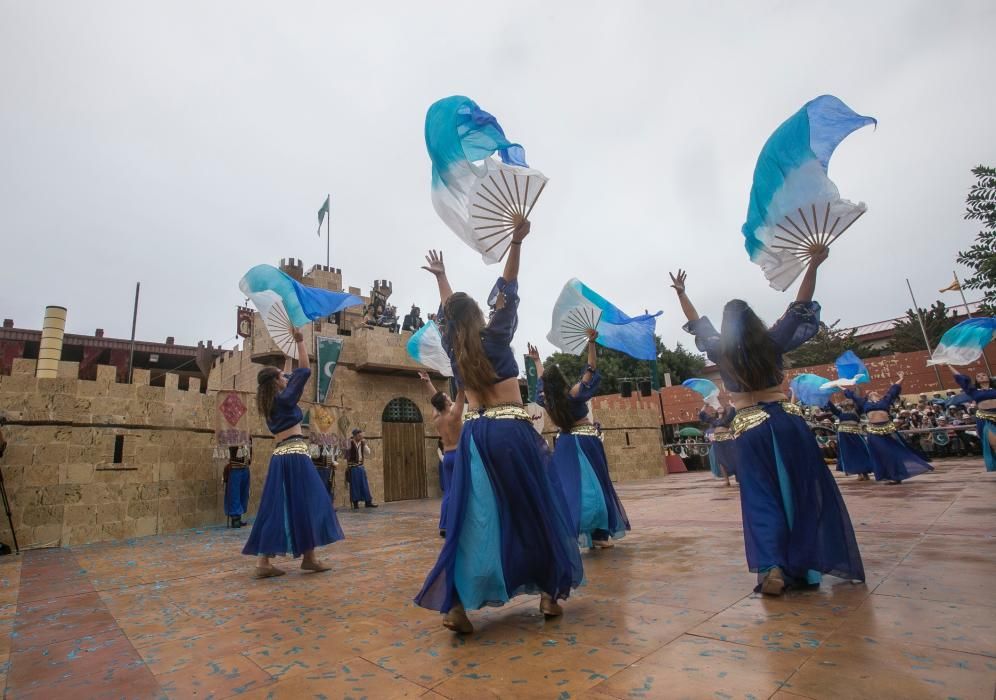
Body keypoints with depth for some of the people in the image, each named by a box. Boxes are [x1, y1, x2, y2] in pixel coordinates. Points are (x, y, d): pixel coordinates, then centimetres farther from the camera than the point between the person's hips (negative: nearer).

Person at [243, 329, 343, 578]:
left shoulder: (268, 403, 15)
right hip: (295, 455, -8)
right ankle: (308, 557, 3)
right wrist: (300, 341, -1)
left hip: (280, 456, 8)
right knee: (305, 504, -2)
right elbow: (305, 372, -7)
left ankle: (263, 562, 6)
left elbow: (293, 376, 30)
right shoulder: (284, 399, -6)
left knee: (277, 507, 7)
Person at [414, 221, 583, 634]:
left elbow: (448, 312, 25)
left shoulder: (453, 348, 9)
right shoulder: (494, 338, -2)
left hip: (475, 436, 4)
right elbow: (506, 294, -2)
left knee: (472, 518, 4)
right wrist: (516, 243, -4)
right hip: (511, 433, -3)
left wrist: (440, 278, 39)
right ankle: (548, 593, 19)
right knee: (534, 512, 9)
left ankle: (456, 603, -3)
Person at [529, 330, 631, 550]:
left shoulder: (546, 400, -3)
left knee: (567, 487, 6)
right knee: (591, 486, 2)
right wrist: (592, 342, -17)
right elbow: (591, 369, -14)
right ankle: (598, 535, 7)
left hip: (565, 445, 4)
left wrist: (537, 362, 30)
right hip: (585, 443, -4)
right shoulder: (574, 394, -16)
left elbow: (542, 381, 17)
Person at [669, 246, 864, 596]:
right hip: (787, 422, 1)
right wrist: (813, 265, 2)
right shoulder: (772, 343, -3)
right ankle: (805, 564, 17)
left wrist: (681, 293, 24)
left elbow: (697, 324, 13)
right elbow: (800, 308, 3)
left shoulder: (720, 352, -1)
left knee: (762, 500, 5)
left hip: (750, 430, 0)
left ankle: (772, 566, -7)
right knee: (805, 494, 12)